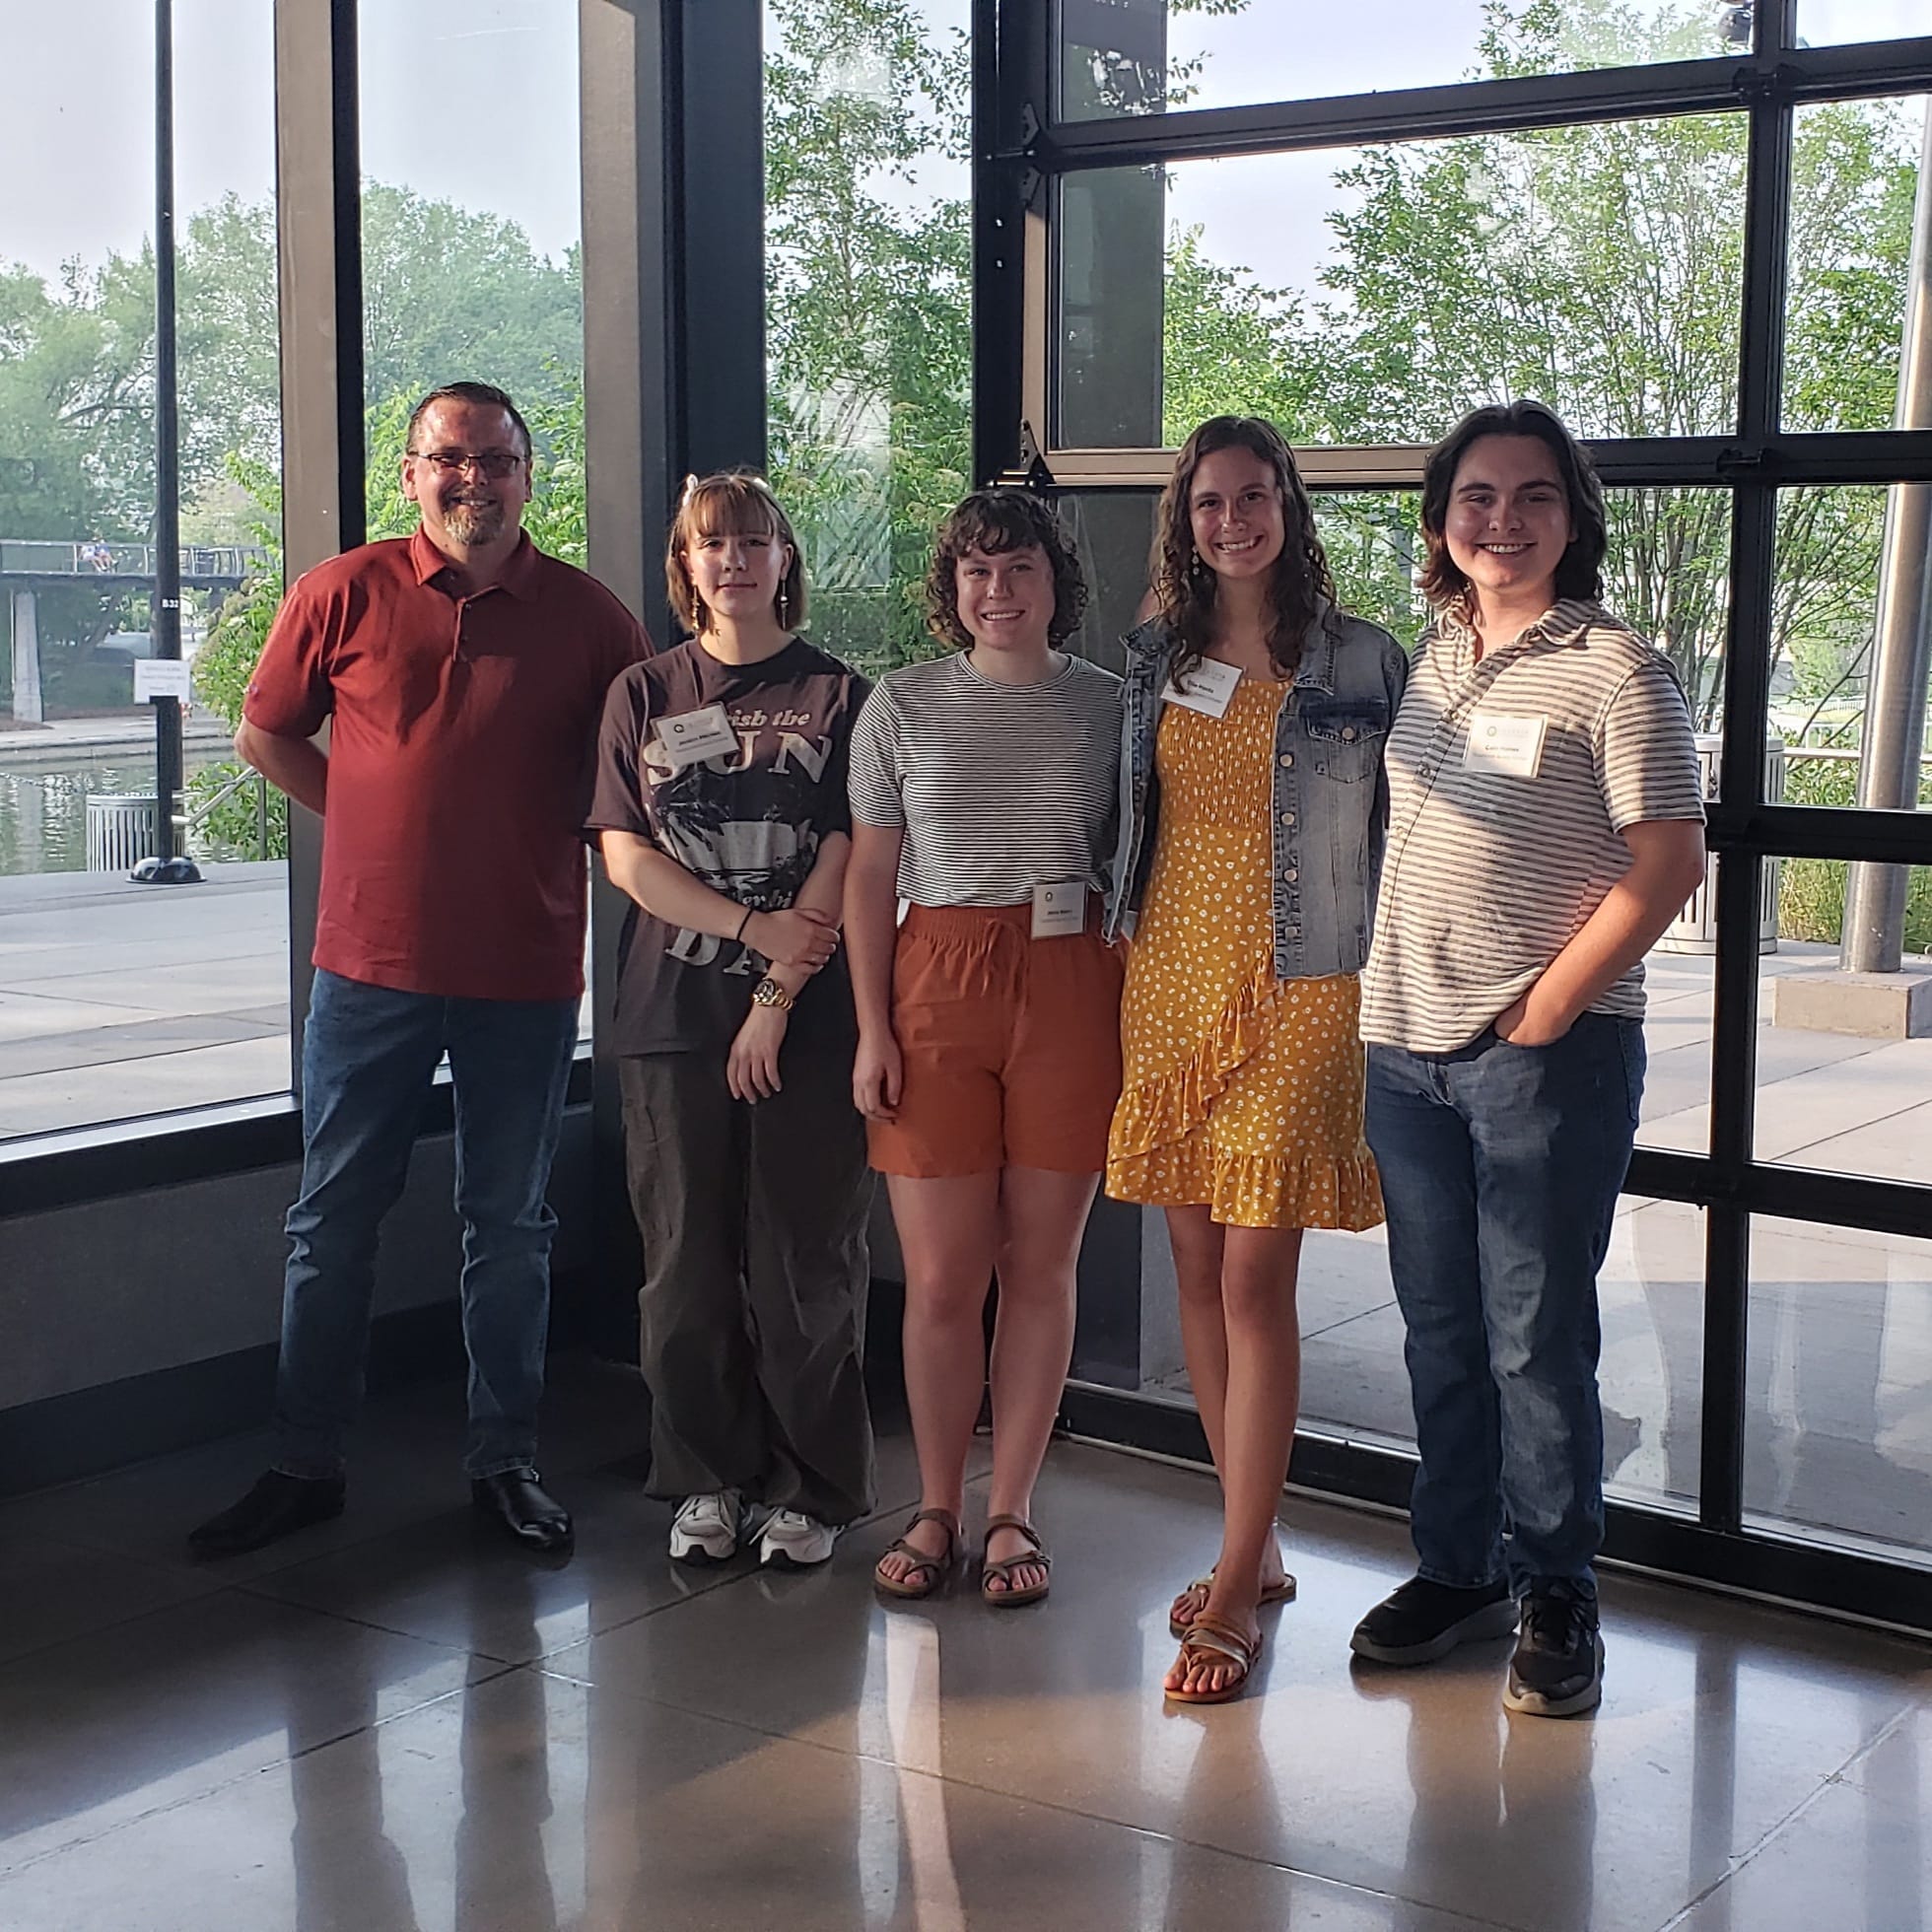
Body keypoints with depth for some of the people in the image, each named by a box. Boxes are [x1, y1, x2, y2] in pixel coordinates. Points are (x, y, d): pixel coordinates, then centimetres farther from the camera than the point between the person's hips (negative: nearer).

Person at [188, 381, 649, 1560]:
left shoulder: (588, 614, 0)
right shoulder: (345, 595, 0)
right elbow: (266, 735, 10)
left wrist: (558, 833, -1)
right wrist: (386, 823, 4)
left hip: (526, 971, 0)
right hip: (373, 962, 0)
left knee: (511, 1227, 10)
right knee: (334, 1223, 7)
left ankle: (505, 1461, 23)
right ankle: (305, 1466, 19)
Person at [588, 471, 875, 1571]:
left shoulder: (838, 695, 4)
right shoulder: (644, 694, 10)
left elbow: (844, 861, -3)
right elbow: (624, 852, 2)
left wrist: (777, 996, -11)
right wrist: (755, 926, -10)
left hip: (809, 1015, -2)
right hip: (675, 1013, 2)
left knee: (806, 1258, 1)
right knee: (689, 1258, 5)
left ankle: (815, 1491, 13)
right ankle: (709, 1481, 19)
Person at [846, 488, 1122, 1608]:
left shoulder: (1107, 707, 7)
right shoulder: (904, 707, 6)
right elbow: (870, 878, 6)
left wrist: (1139, 1017, 1)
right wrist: (873, 1030, 0)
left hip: (1072, 989, 0)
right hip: (938, 983, 0)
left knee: (1042, 1265, 4)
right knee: (941, 1275, 0)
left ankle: (1013, 1511, 16)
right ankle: (938, 1509, 15)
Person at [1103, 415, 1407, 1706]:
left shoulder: (1362, 663, -1)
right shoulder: (1154, 664, 11)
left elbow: (1404, 835, 1)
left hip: (1297, 995, -5)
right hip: (1171, 982, 5)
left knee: (1256, 1280, -8)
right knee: (1200, 1274, 8)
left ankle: (1235, 1595, -3)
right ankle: (1259, 1548, 21)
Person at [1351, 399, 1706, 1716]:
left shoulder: (1615, 670, -7)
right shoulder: (1424, 659, 12)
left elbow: (1667, 866, -11)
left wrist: (1542, 1014, -13)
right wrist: (1388, 1001, 10)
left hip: (1548, 1052, -6)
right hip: (1406, 1048, 6)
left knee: (1536, 1339, -2)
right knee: (1440, 1331, 13)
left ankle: (1558, 1598, 12)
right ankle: (1459, 1570, 26)